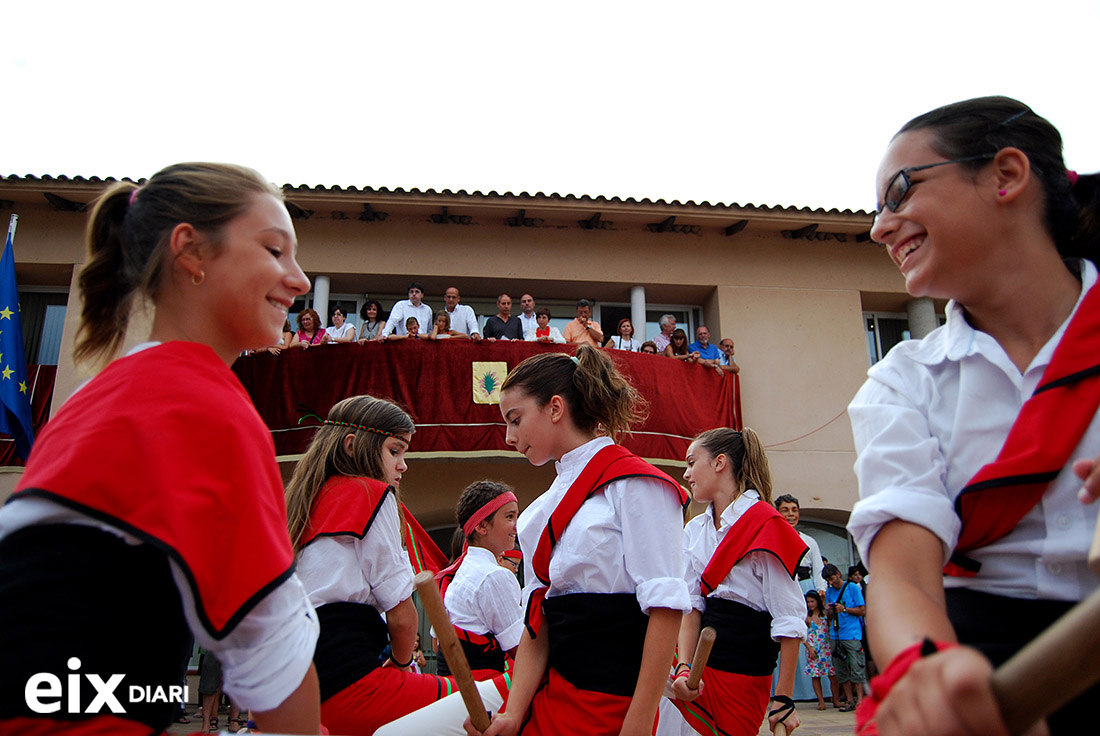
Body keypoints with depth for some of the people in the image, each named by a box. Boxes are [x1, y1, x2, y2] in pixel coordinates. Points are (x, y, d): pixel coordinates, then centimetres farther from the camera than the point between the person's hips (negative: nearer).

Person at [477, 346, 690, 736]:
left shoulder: (633, 483, -11)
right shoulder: (545, 508, 12)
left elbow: (665, 608, -17)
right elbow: (538, 622, 7)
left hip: (610, 702, -6)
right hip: (553, 695, 7)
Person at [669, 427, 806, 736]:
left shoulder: (765, 525, -14)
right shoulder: (695, 529, 8)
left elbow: (789, 620, -14)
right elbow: (691, 603, 1)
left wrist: (784, 698, -13)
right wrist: (684, 667, -12)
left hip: (742, 673, -5)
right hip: (700, 655, 6)